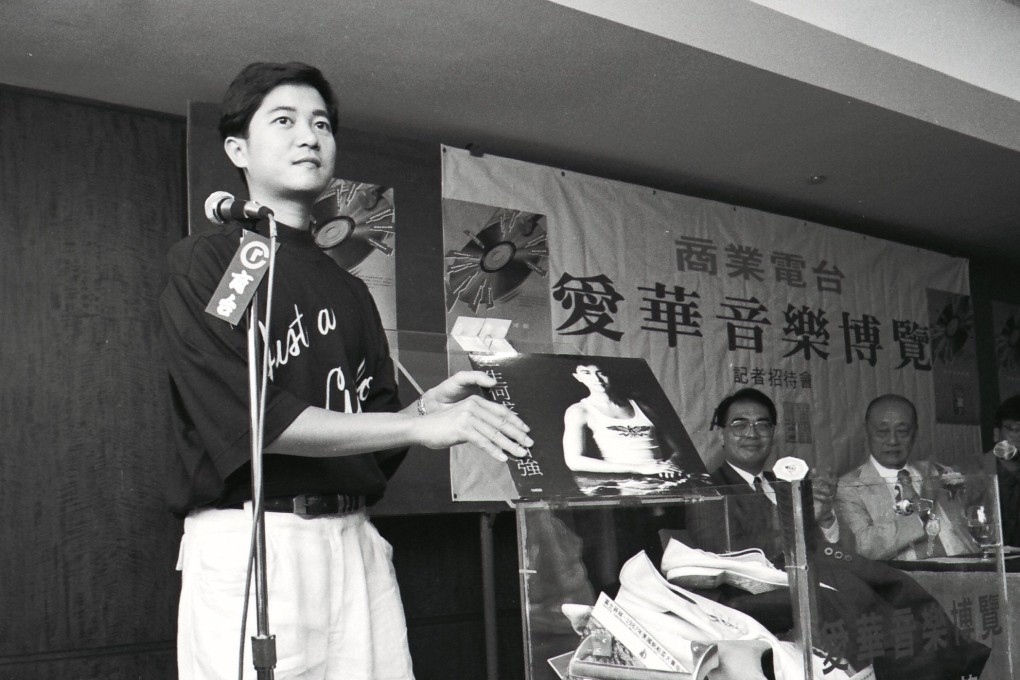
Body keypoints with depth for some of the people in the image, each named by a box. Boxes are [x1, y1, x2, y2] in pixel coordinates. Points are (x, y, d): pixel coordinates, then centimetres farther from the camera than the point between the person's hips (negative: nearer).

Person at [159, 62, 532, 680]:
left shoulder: (349, 292, 18)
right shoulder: (205, 262, -1)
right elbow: (248, 418, -14)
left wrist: (431, 404, -4)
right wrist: (419, 425, -15)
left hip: (356, 539, 5)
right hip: (252, 538, -5)